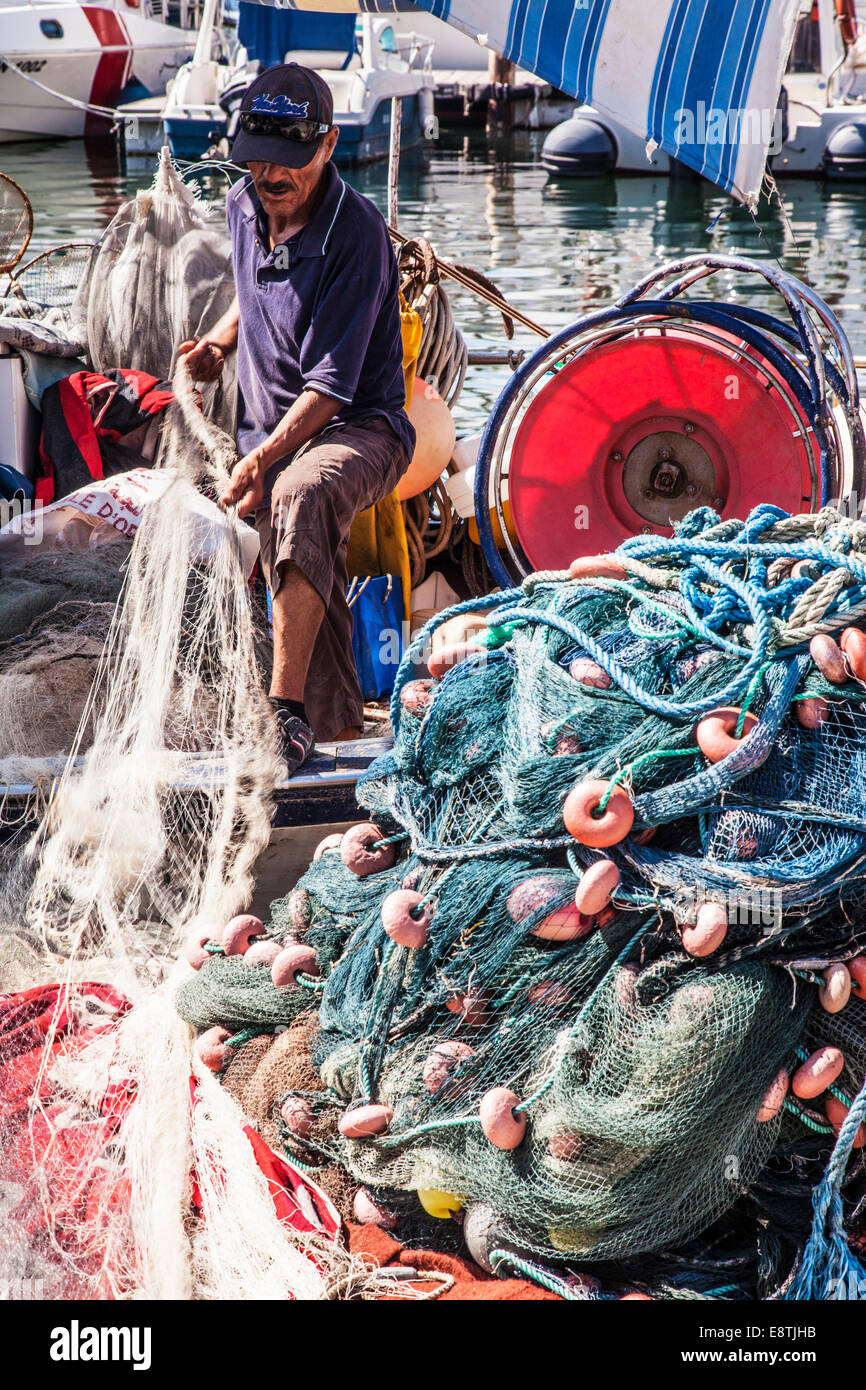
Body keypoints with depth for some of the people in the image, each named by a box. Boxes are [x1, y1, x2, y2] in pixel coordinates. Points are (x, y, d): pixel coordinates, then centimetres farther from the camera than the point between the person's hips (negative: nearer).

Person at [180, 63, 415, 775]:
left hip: (359, 427, -7)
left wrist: (261, 460, -32)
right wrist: (219, 342, 9)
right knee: (312, 605, -5)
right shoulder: (244, 207, 4)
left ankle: (287, 710, -39)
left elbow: (332, 382, -24)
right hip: (272, 431, 7)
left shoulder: (358, 234, -19)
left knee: (301, 497, -38)